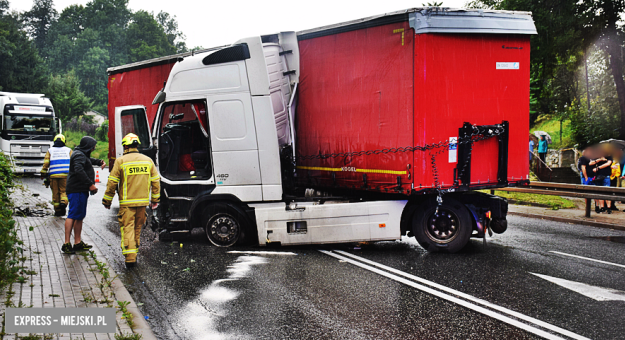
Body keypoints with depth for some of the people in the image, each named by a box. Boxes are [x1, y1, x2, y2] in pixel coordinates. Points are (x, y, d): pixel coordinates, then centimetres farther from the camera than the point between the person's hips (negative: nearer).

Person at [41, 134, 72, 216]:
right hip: (65, 175, 0)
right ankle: (63, 202, -21)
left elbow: (46, 164, 5)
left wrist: (43, 175, 10)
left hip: (53, 175, 0)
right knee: (64, 191, 8)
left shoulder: (50, 151, 12)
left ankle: (58, 211, 8)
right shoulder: (68, 150, 12)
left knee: (55, 192, 7)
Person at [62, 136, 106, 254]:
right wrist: (90, 184, -29)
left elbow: (89, 160, 44)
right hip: (77, 190, -11)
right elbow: (79, 170, -28)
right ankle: (66, 243, -15)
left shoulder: (82, 154, 20)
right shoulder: (79, 155, -13)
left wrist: (100, 162, 26)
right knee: (73, 215, -13)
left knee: (80, 216, 14)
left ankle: (78, 242, 20)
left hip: (81, 190, 11)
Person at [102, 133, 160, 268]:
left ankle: (130, 257, -11)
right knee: (137, 228, 16)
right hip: (143, 201, 4)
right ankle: (134, 254, 27)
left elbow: (112, 182, -5)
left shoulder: (121, 161, -7)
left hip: (127, 202, -4)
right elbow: (155, 181, 10)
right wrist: (155, 199, 19)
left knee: (128, 228, -2)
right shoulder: (148, 160, 6)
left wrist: (107, 200, 5)